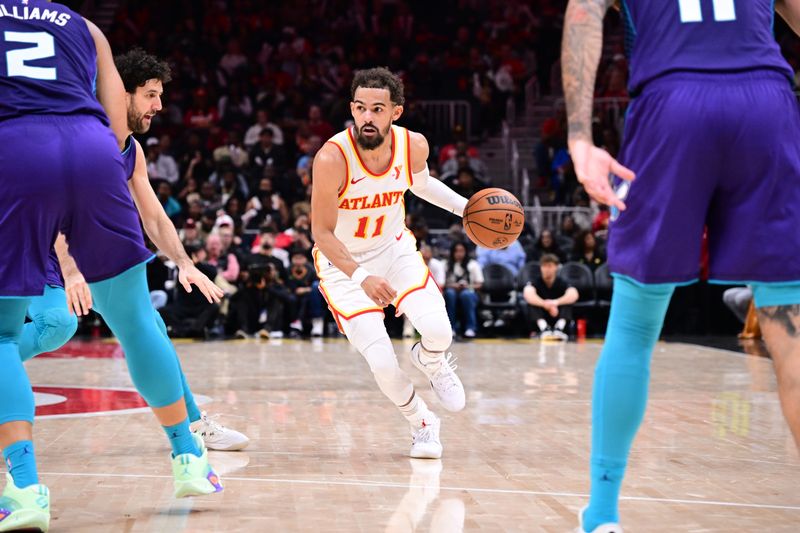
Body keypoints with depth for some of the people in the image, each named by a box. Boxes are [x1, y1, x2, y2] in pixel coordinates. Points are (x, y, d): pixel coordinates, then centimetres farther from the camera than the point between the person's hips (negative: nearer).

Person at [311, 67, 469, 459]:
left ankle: (431, 362, 20)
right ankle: (422, 425, 17)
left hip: (395, 248, 3)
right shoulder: (332, 158, -30)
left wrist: (465, 207, -2)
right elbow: (322, 232, -21)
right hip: (344, 263, -3)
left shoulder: (414, 146, -15)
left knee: (438, 330, -21)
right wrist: (362, 277, -32)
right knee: (382, 363, -15)